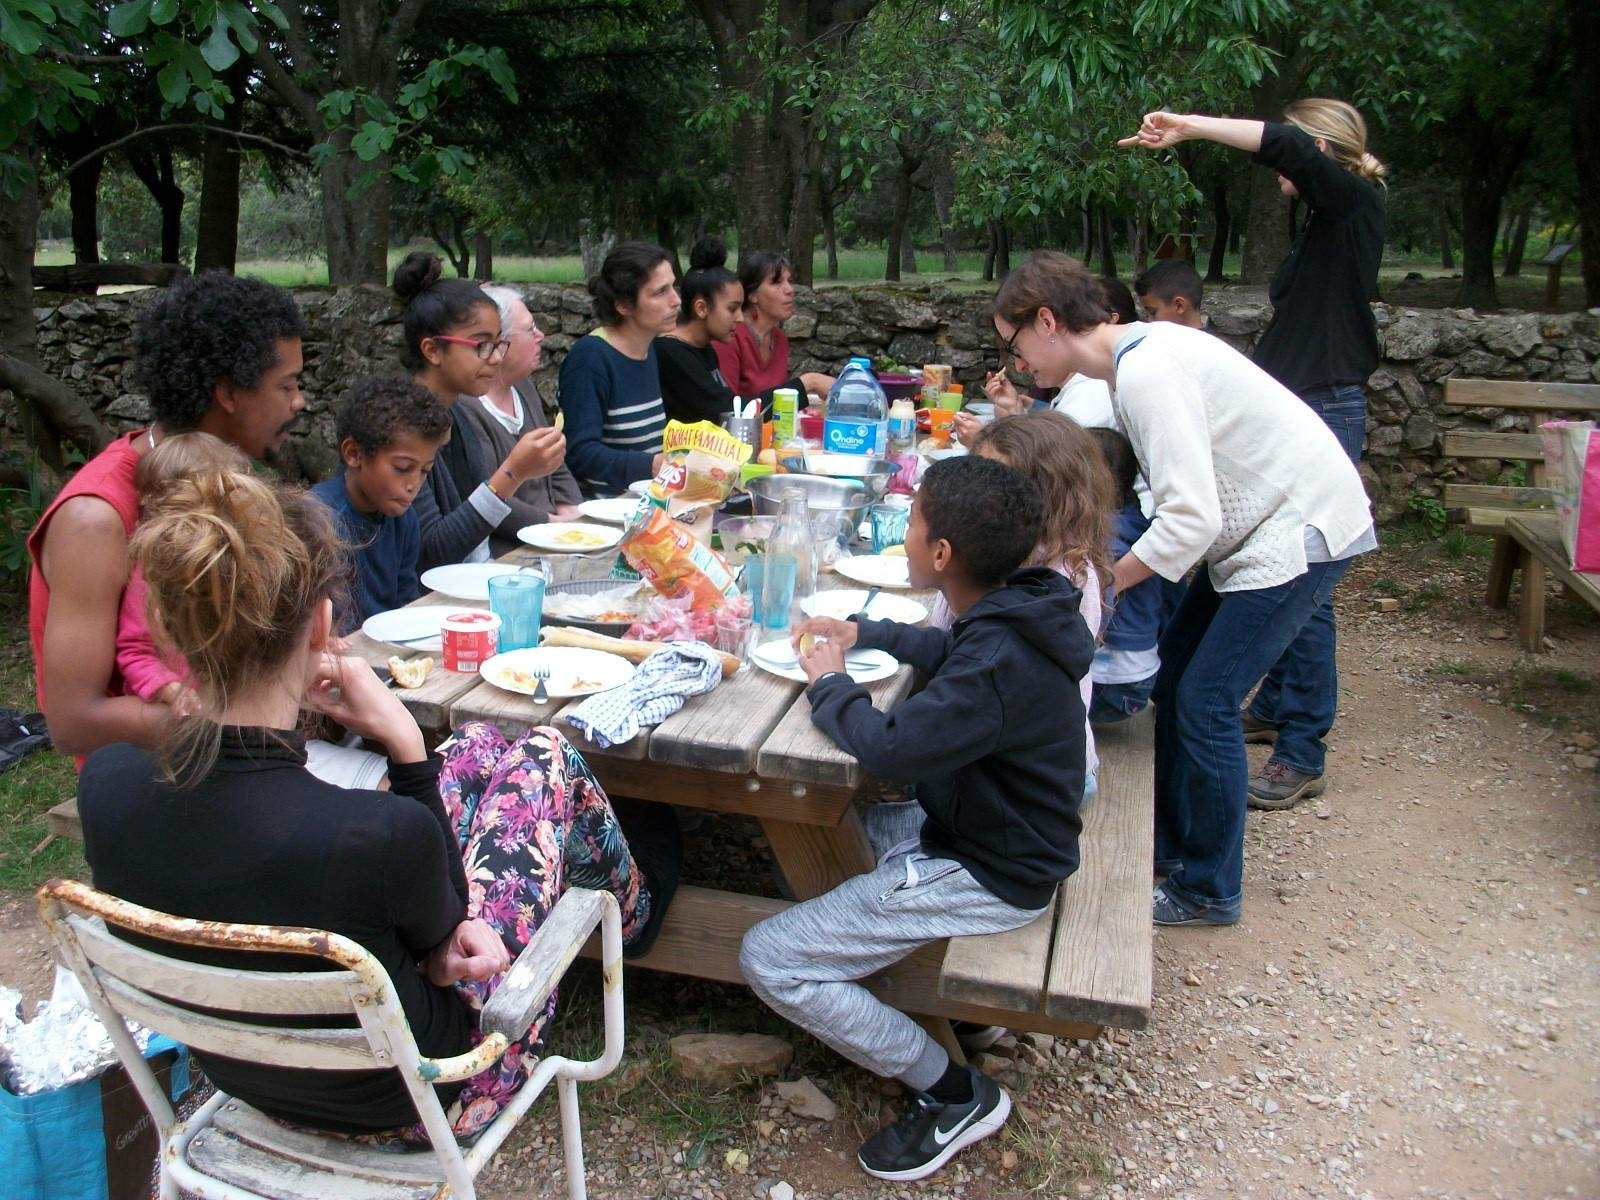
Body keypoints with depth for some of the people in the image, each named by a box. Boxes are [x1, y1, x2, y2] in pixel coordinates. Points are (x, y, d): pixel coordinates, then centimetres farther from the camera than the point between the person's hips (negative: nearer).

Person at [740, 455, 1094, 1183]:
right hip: (991, 829, 10)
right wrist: (861, 633, 11)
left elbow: (888, 747, -30)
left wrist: (830, 683, -12)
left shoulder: (1000, 663, -32)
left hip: (991, 876, -10)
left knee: (768, 961, -12)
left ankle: (955, 1095, 1)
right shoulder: (1012, 614, -2)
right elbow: (947, 648, 20)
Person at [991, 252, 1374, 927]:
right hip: (1258, 528, 10)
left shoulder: (1147, 373, -25)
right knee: (1174, 675, 13)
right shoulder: (1138, 351, 5)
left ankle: (1209, 891, 10)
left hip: (1304, 530, -10)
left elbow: (1191, 518, -30)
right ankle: (1170, 844, 28)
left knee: (1205, 703, -7)